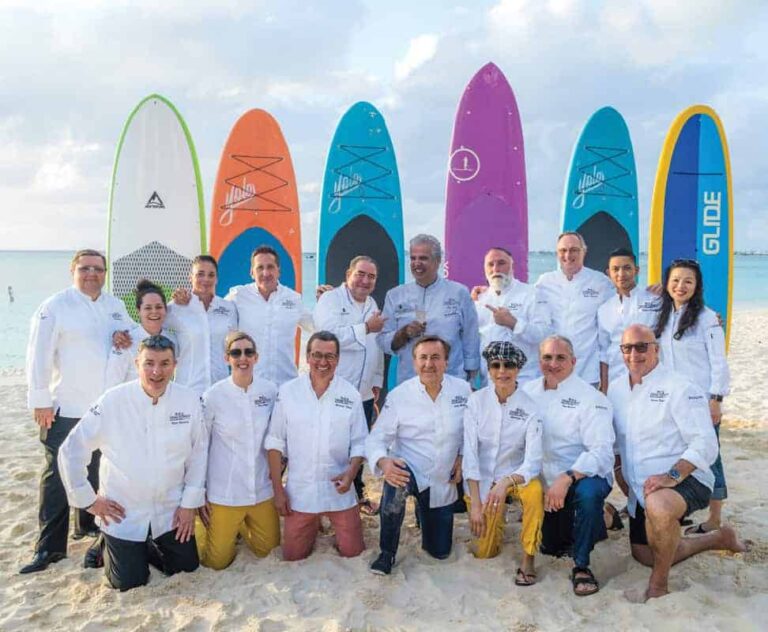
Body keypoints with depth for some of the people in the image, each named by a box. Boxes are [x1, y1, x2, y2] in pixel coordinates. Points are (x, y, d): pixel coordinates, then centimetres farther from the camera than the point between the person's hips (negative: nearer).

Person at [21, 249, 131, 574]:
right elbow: (39, 356, -10)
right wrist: (41, 401, -13)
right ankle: (50, 546, 7)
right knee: (58, 475, -2)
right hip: (66, 408, -5)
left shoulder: (116, 306, 8)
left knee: (97, 470, 17)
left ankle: (88, 523, 35)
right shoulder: (55, 306, -8)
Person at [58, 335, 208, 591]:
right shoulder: (112, 401, -17)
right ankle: (109, 547, 36)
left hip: (171, 509, 3)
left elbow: (198, 453, -1)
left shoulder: (190, 400, -11)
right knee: (130, 582, 5)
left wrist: (190, 503, 0)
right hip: (123, 511, -2)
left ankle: (147, 546, 38)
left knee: (187, 566, 10)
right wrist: (88, 500, -4)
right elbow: (71, 451, -8)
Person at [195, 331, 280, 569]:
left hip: (262, 489, 3)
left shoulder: (270, 391, -5)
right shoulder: (213, 396, -13)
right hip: (224, 492, -3)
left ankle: (239, 523, 41)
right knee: (218, 560, 8)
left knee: (267, 549, 15)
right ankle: (200, 522, 35)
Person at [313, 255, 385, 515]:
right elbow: (331, 335, -25)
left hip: (364, 393, 7)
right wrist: (366, 327, -18)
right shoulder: (330, 300, -9)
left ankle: (357, 493, 34)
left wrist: (377, 381, 17)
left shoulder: (372, 305, 14)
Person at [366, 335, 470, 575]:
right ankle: (387, 554, -19)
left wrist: (462, 457, -3)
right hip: (410, 471, -3)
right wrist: (383, 461, -33)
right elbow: (376, 438, -12)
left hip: (443, 482, 3)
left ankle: (423, 509, 44)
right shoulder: (399, 395, -13)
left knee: (440, 551, 11)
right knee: (396, 483, -40)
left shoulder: (462, 389, -5)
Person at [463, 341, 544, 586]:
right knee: (484, 552, -4)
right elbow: (470, 453, -13)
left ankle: (528, 558, -16)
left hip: (515, 475, 0)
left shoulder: (529, 407, -13)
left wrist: (505, 483, -37)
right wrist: (475, 503, -18)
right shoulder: (477, 400, -12)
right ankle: (493, 519, 29)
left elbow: (533, 461, -18)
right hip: (482, 478, 1)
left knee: (535, 491, -35)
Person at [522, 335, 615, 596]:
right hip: (548, 485, 6)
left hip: (586, 477, -5)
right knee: (550, 547, 11)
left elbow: (601, 452, -23)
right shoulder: (529, 391, 2)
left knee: (588, 492, -38)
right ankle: (595, 525, 40)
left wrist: (567, 479, -36)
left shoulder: (591, 398, -14)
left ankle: (581, 566, -18)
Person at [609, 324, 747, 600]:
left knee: (658, 506, -41)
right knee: (646, 556, 16)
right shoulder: (616, 389, 5)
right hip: (641, 489, 8)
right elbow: (613, 441, 18)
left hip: (685, 480, -8)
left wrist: (672, 475, -30)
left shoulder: (679, 387, -15)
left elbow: (705, 444, -21)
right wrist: (620, 473, 8)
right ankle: (718, 538, 36)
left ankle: (659, 586, -17)